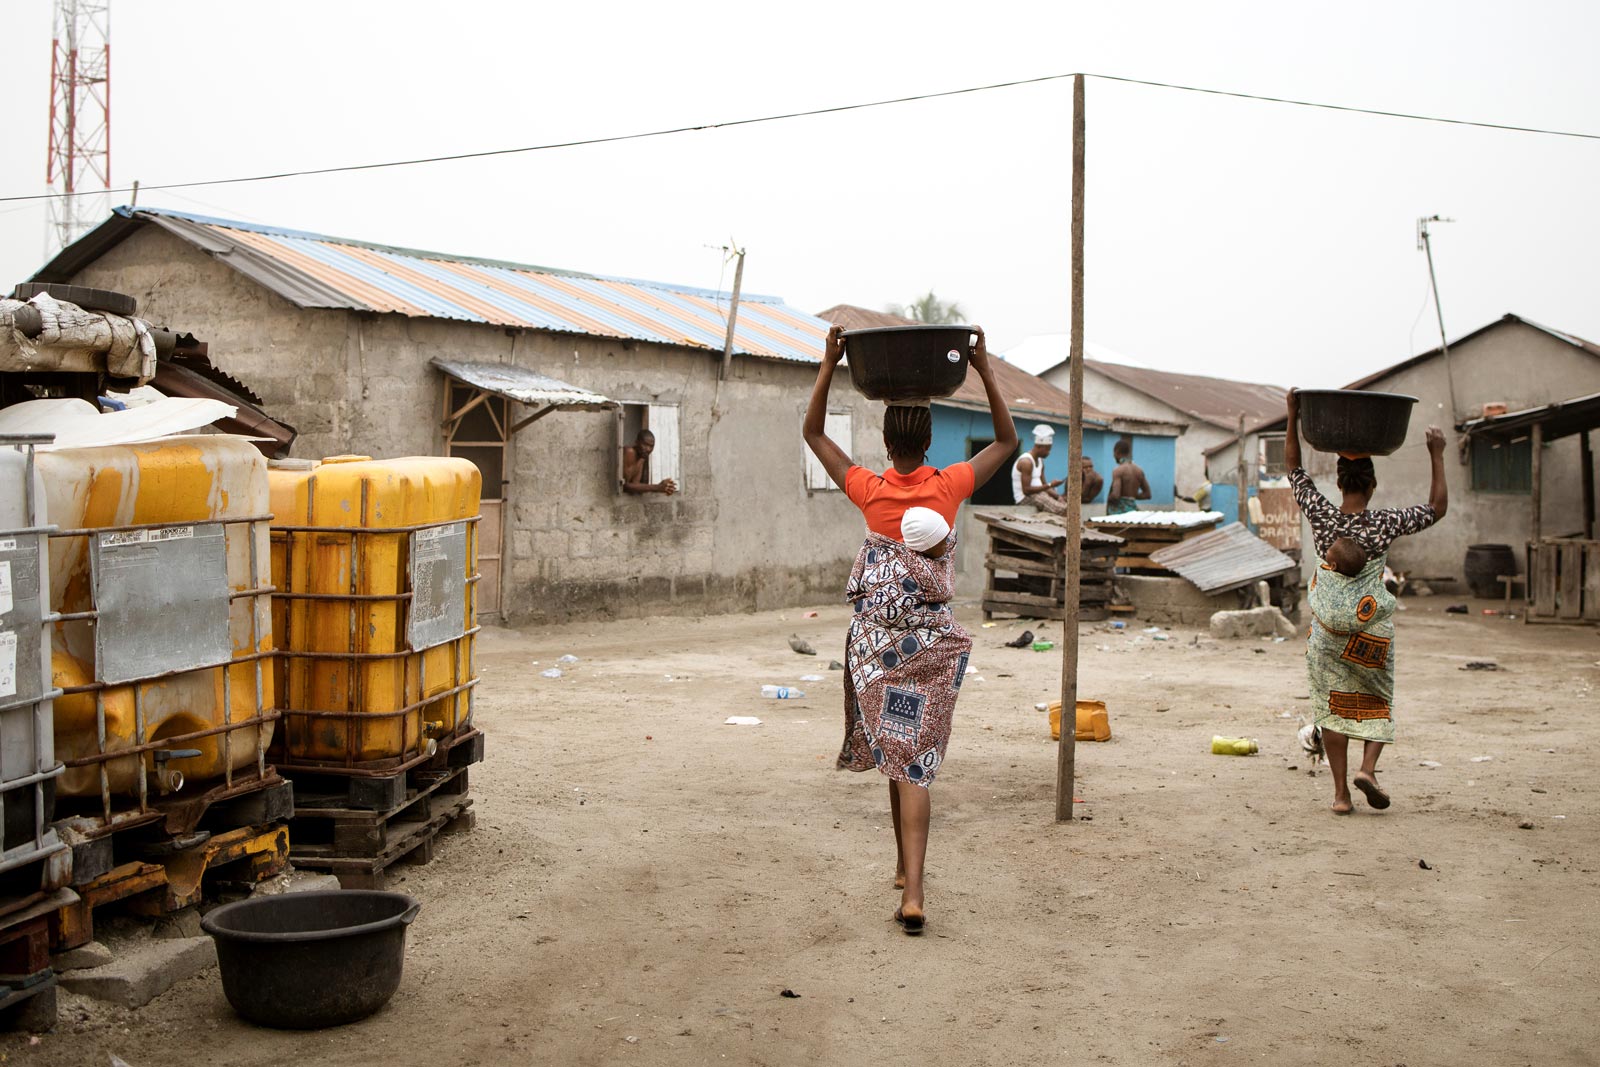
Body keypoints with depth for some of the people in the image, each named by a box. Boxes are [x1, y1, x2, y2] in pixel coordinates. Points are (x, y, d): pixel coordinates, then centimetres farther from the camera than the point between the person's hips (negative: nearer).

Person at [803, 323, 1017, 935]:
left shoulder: (869, 491, -4)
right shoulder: (949, 487, -4)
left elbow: (813, 432, 9)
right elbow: (1007, 441, 11)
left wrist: (829, 365, 6)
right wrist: (985, 369, 8)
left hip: (876, 642, 1)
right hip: (933, 641, -1)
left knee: (897, 755, 16)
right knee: (916, 763, -3)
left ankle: (906, 867, 27)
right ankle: (912, 891, -13)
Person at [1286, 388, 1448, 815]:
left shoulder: (1321, 515, -6)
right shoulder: (1385, 523, -9)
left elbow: (1293, 466, 5)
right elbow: (1438, 507, 4)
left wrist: (1294, 415, 6)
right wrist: (1437, 455, 7)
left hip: (1328, 631, 1)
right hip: (1373, 632, -1)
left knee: (1332, 705, 7)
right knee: (1377, 703, 15)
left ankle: (1340, 792, 5)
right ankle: (1368, 767, -7)